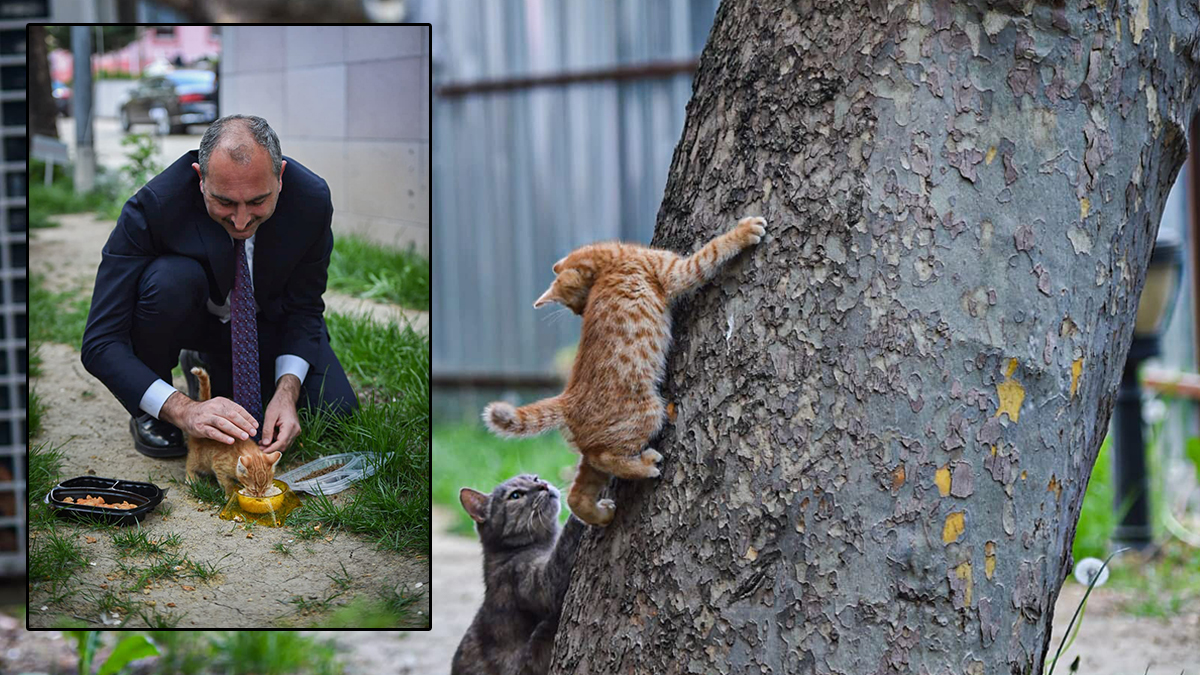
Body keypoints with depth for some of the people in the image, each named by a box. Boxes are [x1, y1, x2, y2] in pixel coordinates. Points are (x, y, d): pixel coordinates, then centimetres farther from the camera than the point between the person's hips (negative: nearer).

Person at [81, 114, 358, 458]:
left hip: (265, 319, 4)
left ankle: (209, 366, 13)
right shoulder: (153, 206, -35)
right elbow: (100, 344, -34)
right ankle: (149, 415, -10)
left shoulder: (311, 199, -27)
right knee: (172, 278, -36)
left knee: (336, 411, -14)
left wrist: (286, 392, -29)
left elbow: (303, 308, -11)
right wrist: (184, 409, -47)